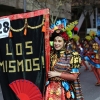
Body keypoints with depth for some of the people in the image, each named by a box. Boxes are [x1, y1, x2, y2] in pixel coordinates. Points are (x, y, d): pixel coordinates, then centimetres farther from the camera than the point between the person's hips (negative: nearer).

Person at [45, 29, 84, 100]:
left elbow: (74, 76, -11)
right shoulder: (51, 54, 4)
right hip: (51, 89, 3)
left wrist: (57, 74, -15)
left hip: (65, 90, -3)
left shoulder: (72, 55, -9)